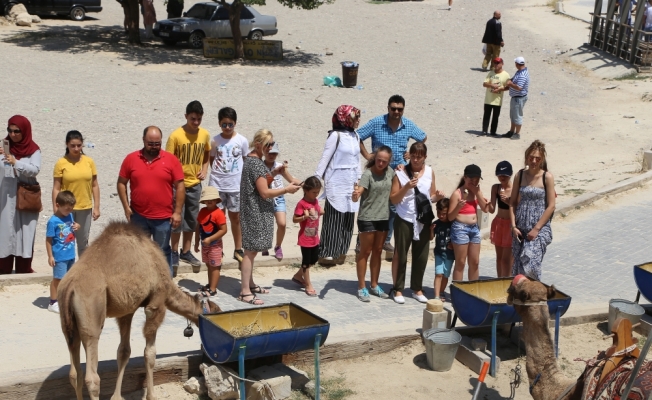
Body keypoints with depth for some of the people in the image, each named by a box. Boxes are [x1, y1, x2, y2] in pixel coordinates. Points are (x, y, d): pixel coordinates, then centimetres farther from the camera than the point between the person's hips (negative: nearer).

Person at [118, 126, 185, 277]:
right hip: (138, 216, 2)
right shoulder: (131, 159, 0)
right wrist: (126, 207, -3)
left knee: (163, 251, 8)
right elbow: (121, 183, 5)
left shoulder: (171, 159, -4)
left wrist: (177, 212, -8)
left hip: (163, 217, -2)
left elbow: (180, 186, -4)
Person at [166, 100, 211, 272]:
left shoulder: (205, 135, -1)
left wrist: (204, 169, 2)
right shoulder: (176, 136, -15)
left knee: (191, 220, 12)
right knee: (177, 219, 1)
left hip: (195, 184, 5)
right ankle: (174, 253, 14)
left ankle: (186, 252, 24)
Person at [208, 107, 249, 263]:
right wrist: (216, 172, -3)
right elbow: (211, 159, 10)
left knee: (235, 217, 9)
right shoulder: (215, 141, -1)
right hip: (217, 184, 0)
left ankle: (238, 249, 19)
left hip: (236, 185, 0)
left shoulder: (242, 141, -2)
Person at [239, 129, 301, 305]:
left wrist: (274, 173, 10)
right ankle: (245, 292, -4)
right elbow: (265, 192, -20)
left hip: (254, 212, 10)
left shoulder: (251, 160, 12)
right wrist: (287, 189, -12)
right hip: (256, 213, -10)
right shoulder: (256, 163, -18)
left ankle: (250, 284, 26)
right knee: (251, 250, -7)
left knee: (251, 250, 17)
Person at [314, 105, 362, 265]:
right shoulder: (336, 135, -11)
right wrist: (316, 179, -12)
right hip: (336, 184, -7)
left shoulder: (355, 136, 10)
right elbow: (325, 158, -10)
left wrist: (358, 179, 15)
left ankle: (341, 251, 16)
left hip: (351, 184, 7)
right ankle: (327, 253, 1)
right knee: (334, 219, -5)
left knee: (348, 220, 7)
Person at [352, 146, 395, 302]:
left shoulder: (390, 172, 3)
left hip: (384, 218, 6)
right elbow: (359, 191, -29)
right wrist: (356, 195, -51)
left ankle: (374, 285, 25)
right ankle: (362, 288, 8)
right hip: (367, 218, -6)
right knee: (365, 252, 1)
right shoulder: (368, 173, -15)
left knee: (377, 251, 14)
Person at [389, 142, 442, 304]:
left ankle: (417, 289, 22)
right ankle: (398, 289, 15)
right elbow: (393, 199, -8)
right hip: (404, 220, -3)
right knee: (401, 255, 5)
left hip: (424, 220, 3)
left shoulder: (429, 172, 4)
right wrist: (406, 187, -22)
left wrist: (437, 196, -11)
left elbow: (431, 195, 11)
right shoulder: (401, 173, -7)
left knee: (421, 256, 9)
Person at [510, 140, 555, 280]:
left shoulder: (547, 177, -6)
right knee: (518, 265, 6)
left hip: (540, 228, -4)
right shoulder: (520, 176, 5)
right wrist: (514, 226, -2)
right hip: (520, 229, 4)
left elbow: (551, 206, -7)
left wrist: (536, 228, -11)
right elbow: (513, 202, 7)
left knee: (530, 264, -16)